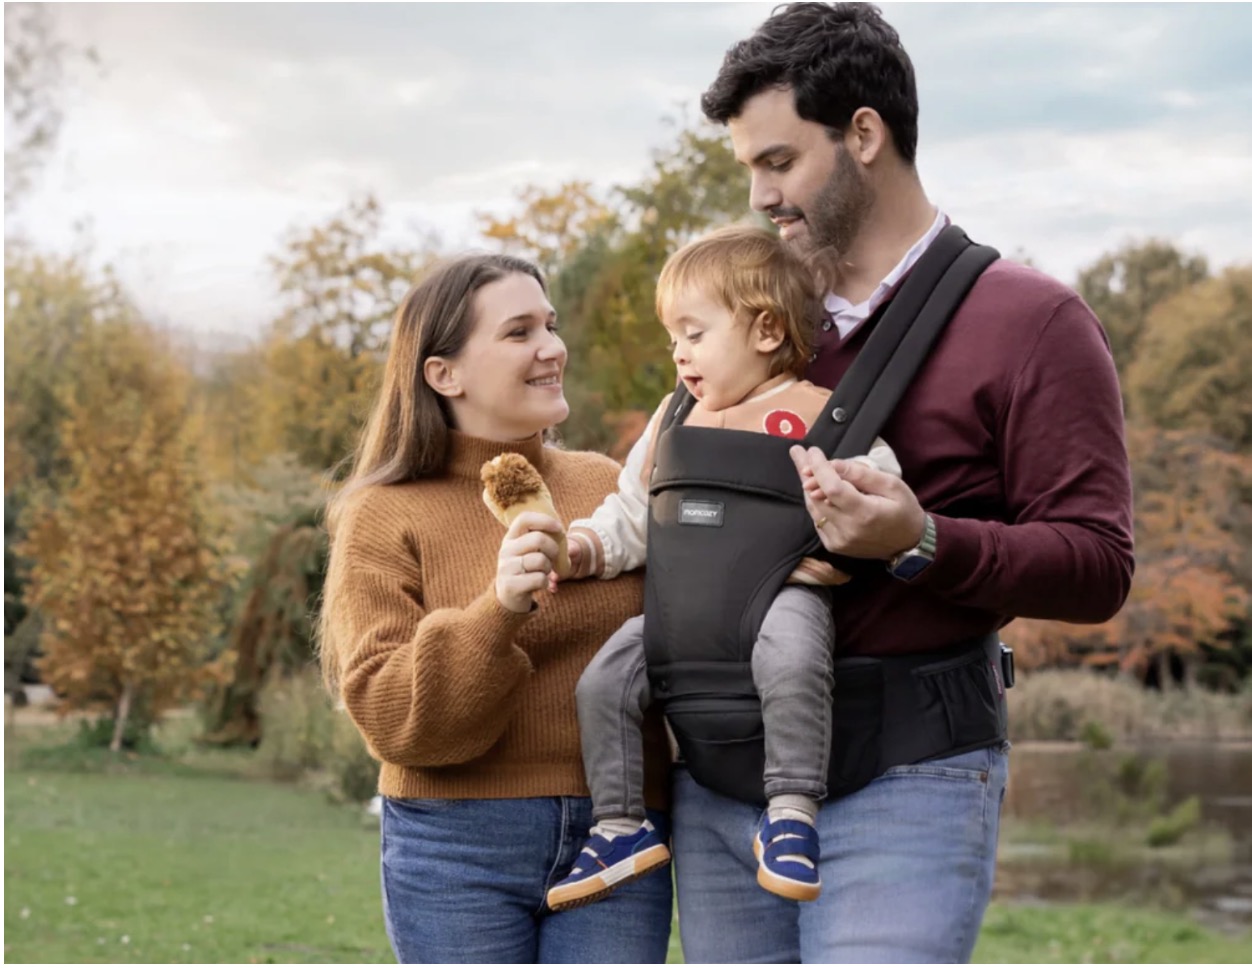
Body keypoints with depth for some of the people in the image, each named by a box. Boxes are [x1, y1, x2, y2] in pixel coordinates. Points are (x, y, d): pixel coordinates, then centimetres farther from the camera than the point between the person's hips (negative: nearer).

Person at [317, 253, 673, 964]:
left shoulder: (609, 488, 10)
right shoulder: (384, 518, 0)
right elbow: (388, 713, -9)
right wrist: (495, 614, -25)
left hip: (613, 848, 2)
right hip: (459, 853, -2)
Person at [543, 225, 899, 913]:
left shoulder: (815, 413, 3)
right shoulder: (677, 419, 22)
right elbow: (633, 514, 23)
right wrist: (585, 546, 5)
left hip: (784, 591, -6)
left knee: (790, 658, -37)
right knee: (602, 681, -10)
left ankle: (792, 810, -26)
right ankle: (621, 825, 2)